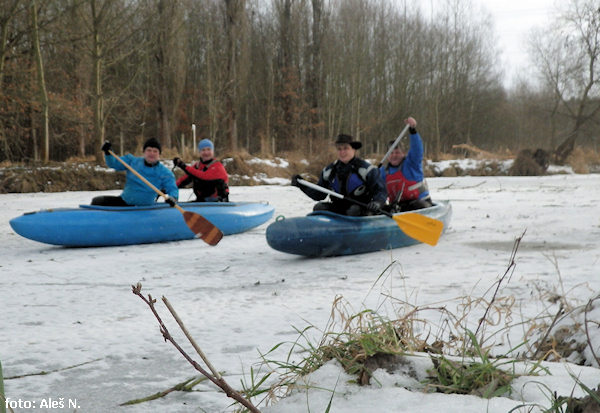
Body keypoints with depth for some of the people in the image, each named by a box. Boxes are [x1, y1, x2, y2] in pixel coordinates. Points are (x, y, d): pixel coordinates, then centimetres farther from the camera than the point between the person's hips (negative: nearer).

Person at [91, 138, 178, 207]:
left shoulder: (165, 173, -5)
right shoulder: (133, 161, 3)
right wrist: (108, 153, -12)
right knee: (97, 201, -8)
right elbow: (113, 164, 8)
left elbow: (173, 189, -11)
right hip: (123, 201, 3)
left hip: (143, 207, -3)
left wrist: (172, 198, -35)